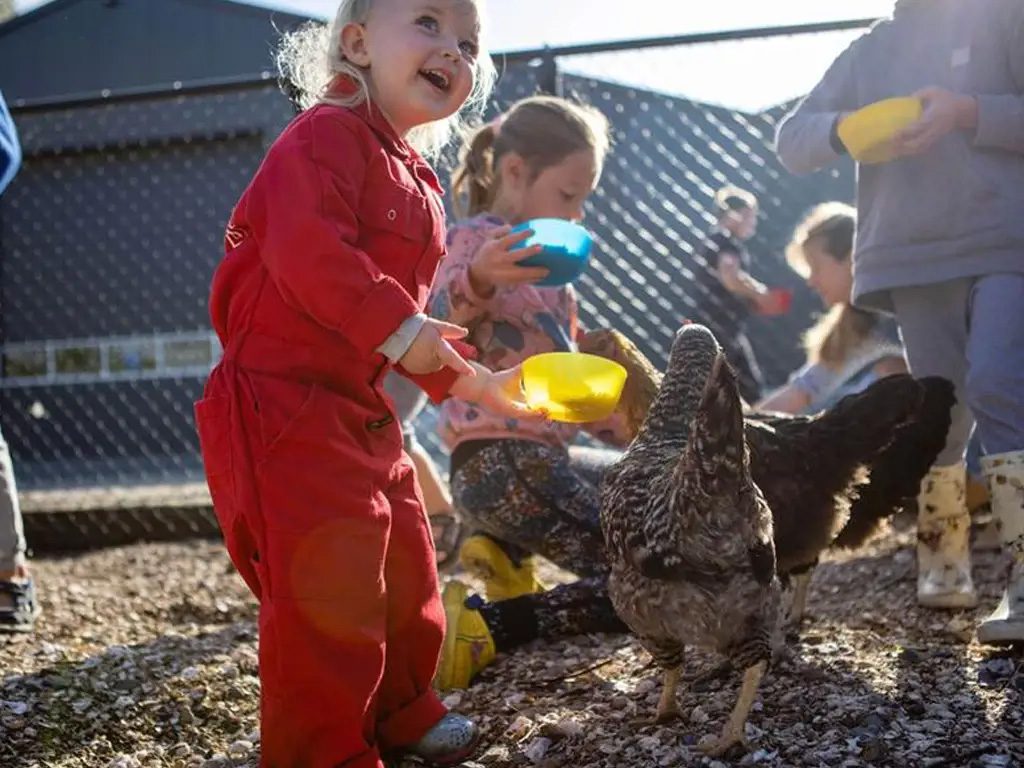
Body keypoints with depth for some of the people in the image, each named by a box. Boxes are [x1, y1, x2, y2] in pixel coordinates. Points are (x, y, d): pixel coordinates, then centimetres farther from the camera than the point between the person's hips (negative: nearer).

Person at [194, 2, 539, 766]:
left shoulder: (419, 185, 18)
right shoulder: (326, 135, -13)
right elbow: (308, 251, -28)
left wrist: (474, 380, 21)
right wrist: (400, 328, -29)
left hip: (362, 407, 10)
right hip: (284, 403, -10)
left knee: (405, 566, 18)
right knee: (329, 587, -10)